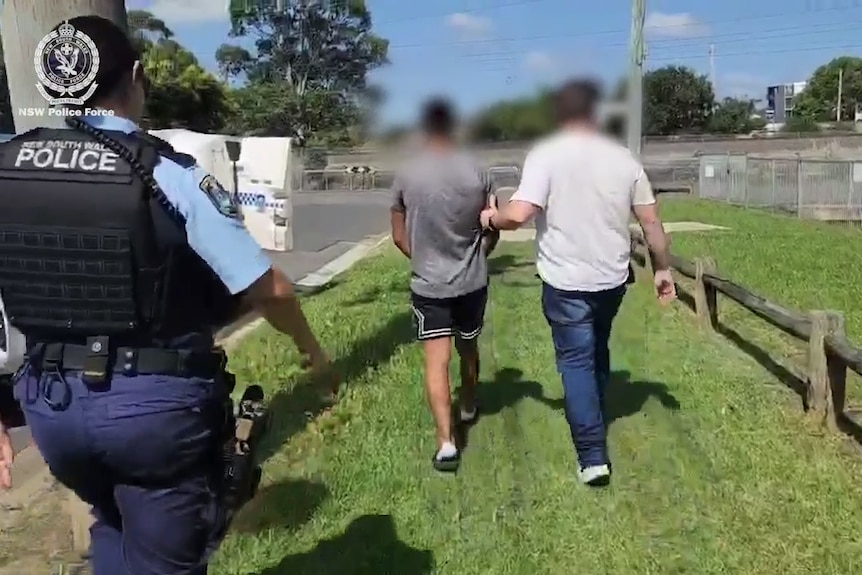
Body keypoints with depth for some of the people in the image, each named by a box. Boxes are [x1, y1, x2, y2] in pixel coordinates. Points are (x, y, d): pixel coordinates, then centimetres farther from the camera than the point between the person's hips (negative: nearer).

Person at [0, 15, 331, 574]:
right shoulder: (169, 175, -15)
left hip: (51, 399, 5)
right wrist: (310, 346, 6)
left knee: (114, 529, 34)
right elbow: (268, 290, -15)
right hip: (158, 402, -5)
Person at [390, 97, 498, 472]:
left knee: (436, 362, -1)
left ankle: (446, 442, -8)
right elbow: (492, 233, 1)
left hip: (428, 284, -2)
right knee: (468, 349, 22)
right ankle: (468, 409, 43)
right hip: (472, 281, 2)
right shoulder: (477, 173, -6)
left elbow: (399, 237, -1)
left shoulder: (406, 176, -8)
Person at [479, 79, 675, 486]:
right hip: (612, 278, 5)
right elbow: (651, 222, 4)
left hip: (565, 281, -4)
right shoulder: (623, 158, 1)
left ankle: (593, 457, 2)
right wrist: (663, 269, 15)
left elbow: (518, 214, -23)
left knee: (576, 362, 4)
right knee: (598, 352, 25)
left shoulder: (545, 154, -12)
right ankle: (595, 418, 45)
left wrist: (492, 218, -2)